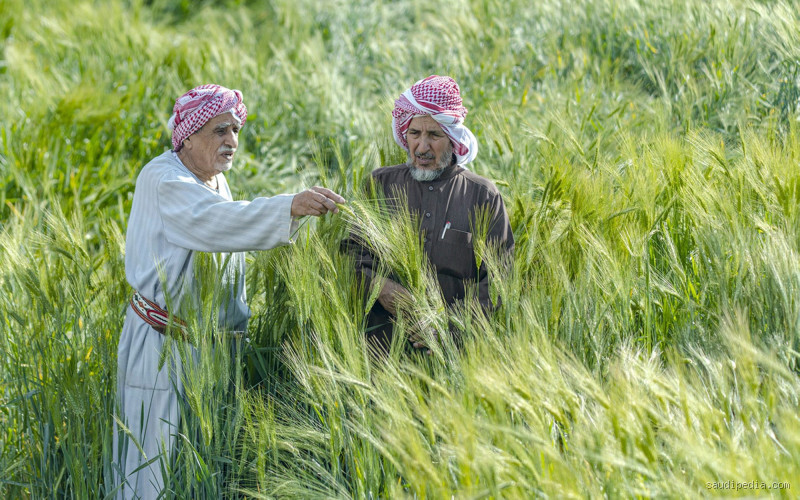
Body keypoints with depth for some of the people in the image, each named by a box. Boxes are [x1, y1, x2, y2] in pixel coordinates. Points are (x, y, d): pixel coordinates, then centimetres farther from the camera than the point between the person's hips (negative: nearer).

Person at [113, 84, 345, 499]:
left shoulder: (214, 180, 10)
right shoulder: (163, 181, -18)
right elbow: (218, 222, -37)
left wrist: (237, 324, 17)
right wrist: (292, 206, -48)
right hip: (164, 343, -8)